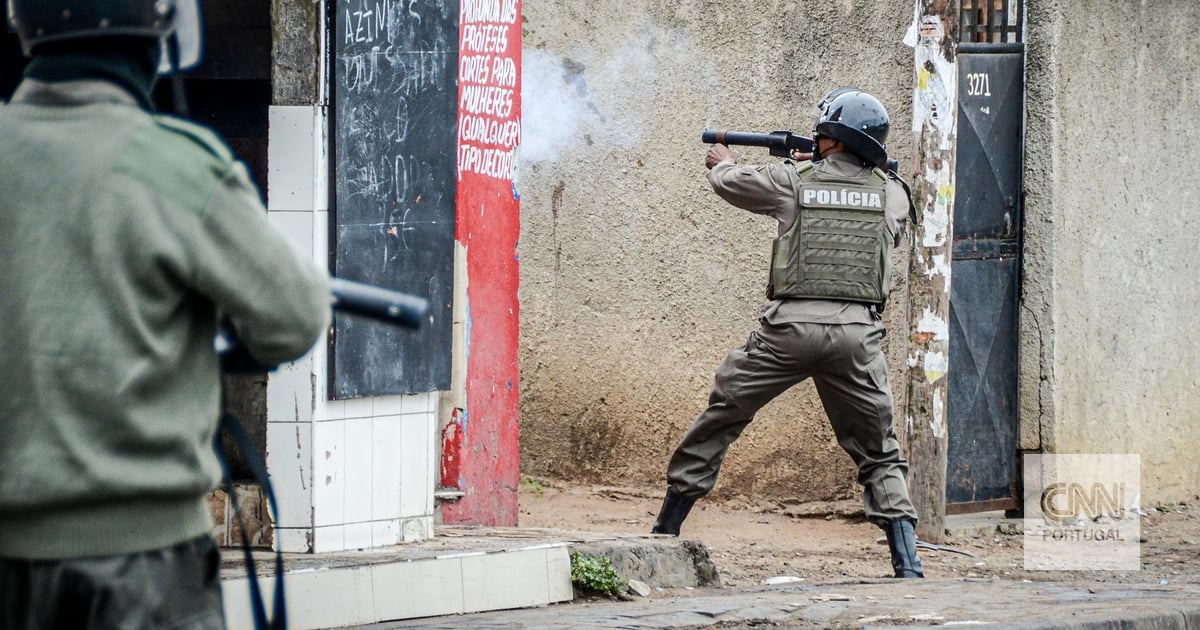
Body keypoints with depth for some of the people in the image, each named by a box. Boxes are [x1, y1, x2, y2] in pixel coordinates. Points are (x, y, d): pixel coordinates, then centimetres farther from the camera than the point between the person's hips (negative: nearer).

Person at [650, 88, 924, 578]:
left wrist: (722, 163, 46)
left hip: (790, 328, -1)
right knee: (878, 453, 11)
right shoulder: (892, 193, 8)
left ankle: (665, 532, 19)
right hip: (856, 333, 2)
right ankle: (907, 562, -2)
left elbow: (729, 183, 21)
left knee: (719, 419, 15)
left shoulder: (793, 180, 3)